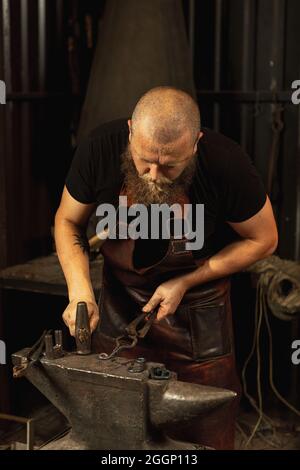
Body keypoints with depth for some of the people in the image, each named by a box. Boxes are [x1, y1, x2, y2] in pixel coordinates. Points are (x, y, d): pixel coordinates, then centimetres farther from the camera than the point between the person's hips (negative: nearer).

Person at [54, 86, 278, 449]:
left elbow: (263, 239, -12)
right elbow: (68, 221, -6)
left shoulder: (226, 163, -28)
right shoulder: (99, 148, -23)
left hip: (198, 304, -1)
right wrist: (81, 293, -22)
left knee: (206, 432, 6)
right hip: (120, 297, 2)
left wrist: (185, 283, -18)